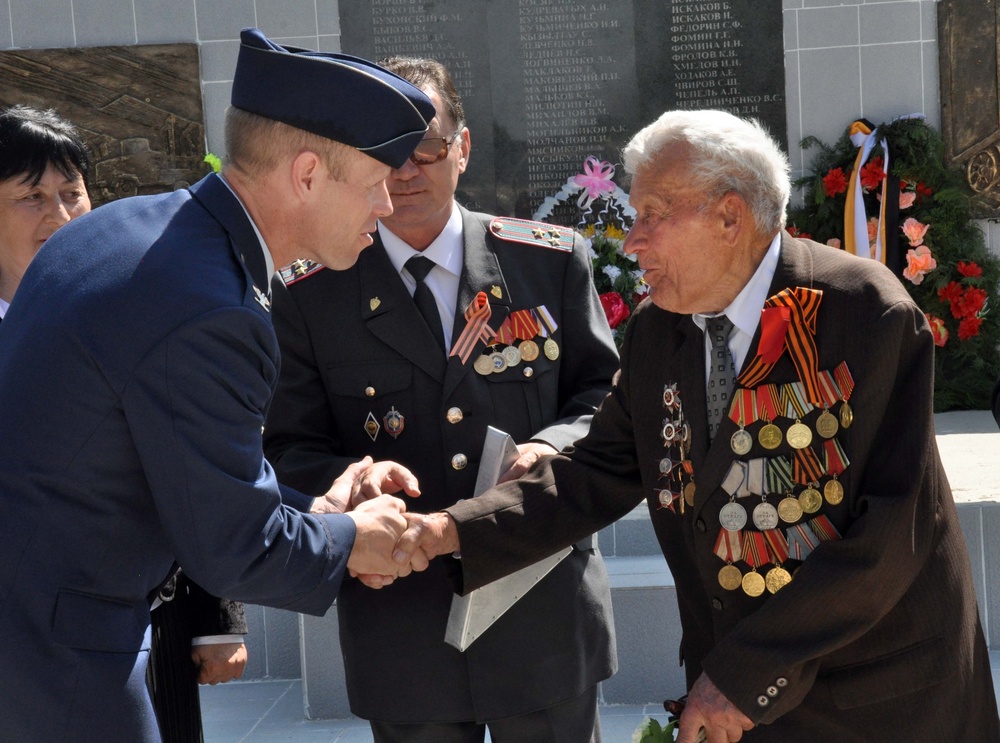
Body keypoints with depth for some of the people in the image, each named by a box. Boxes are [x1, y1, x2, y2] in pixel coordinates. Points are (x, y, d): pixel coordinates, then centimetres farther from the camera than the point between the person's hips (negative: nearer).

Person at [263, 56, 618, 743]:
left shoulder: (553, 262, 0)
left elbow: (606, 393, 6)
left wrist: (558, 445, -16)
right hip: (400, 633, 0)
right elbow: (291, 451, 0)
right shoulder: (308, 297, -1)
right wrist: (348, 482, -23)